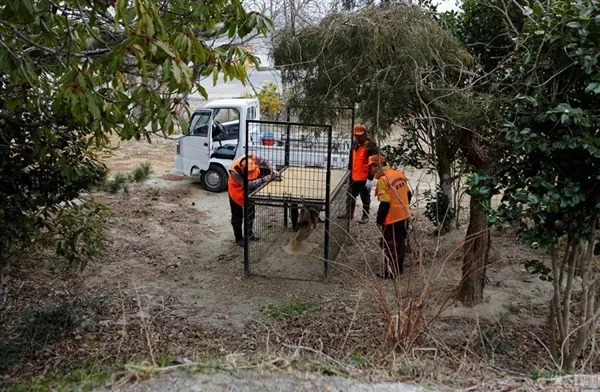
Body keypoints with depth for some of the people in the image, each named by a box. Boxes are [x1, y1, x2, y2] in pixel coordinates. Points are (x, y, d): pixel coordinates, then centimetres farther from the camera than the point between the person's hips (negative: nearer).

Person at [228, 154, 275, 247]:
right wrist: (263, 180, -48)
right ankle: (238, 238, 22)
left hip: (250, 189, 5)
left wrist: (271, 170, -32)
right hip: (237, 190, -5)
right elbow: (247, 184, -42)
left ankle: (249, 233, 36)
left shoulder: (254, 159, -32)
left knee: (250, 212, 17)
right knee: (237, 215, 6)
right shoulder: (235, 170, -41)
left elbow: (265, 162, -14)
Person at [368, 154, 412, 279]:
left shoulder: (383, 180, -21)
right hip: (404, 217, 8)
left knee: (389, 246, 7)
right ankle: (399, 268, 34)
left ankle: (390, 272, 17)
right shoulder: (399, 174, 4)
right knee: (400, 243, 20)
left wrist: (379, 221, -12)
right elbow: (408, 194, 13)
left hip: (392, 219, -8)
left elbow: (385, 204, -23)